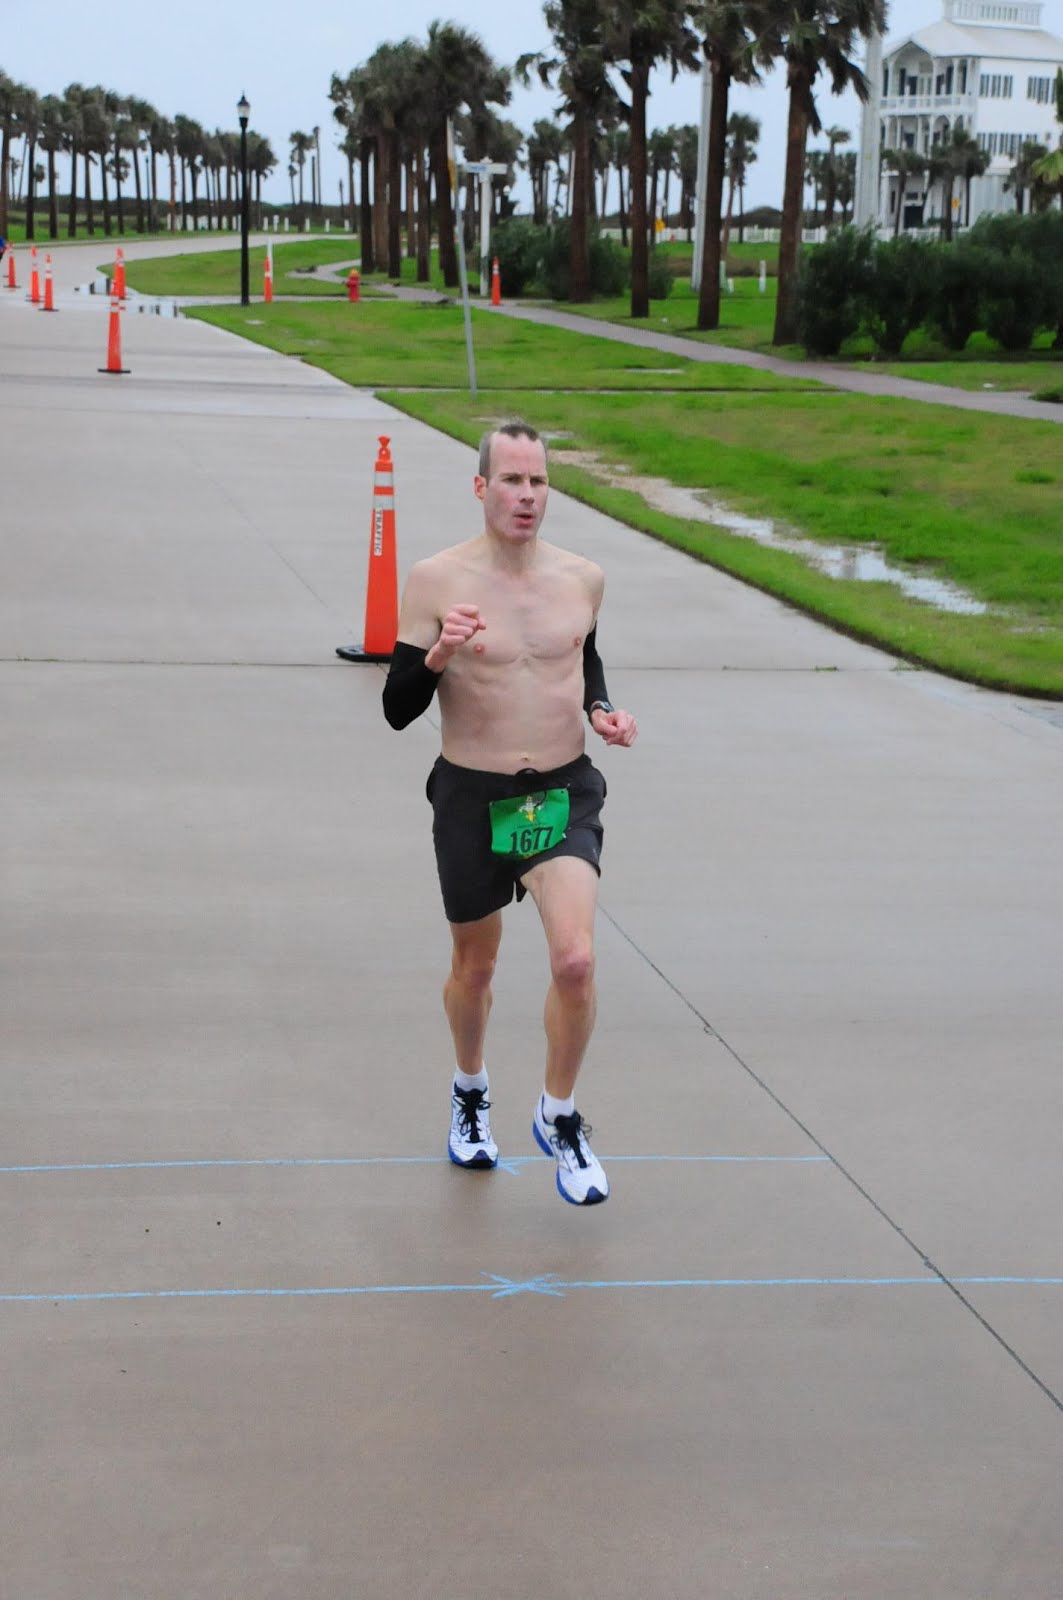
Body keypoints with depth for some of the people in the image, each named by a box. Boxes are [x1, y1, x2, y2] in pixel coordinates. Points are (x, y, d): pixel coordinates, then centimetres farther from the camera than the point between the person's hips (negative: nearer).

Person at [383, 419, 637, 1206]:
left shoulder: (583, 578, 1)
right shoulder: (437, 581, -9)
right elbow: (397, 711, -8)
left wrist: (603, 710, 2)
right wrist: (438, 653, -26)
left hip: (566, 794, 1)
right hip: (472, 797, -1)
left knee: (576, 961, -16)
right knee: (474, 966, 16)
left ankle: (559, 1116, 7)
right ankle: (471, 1093, 46)